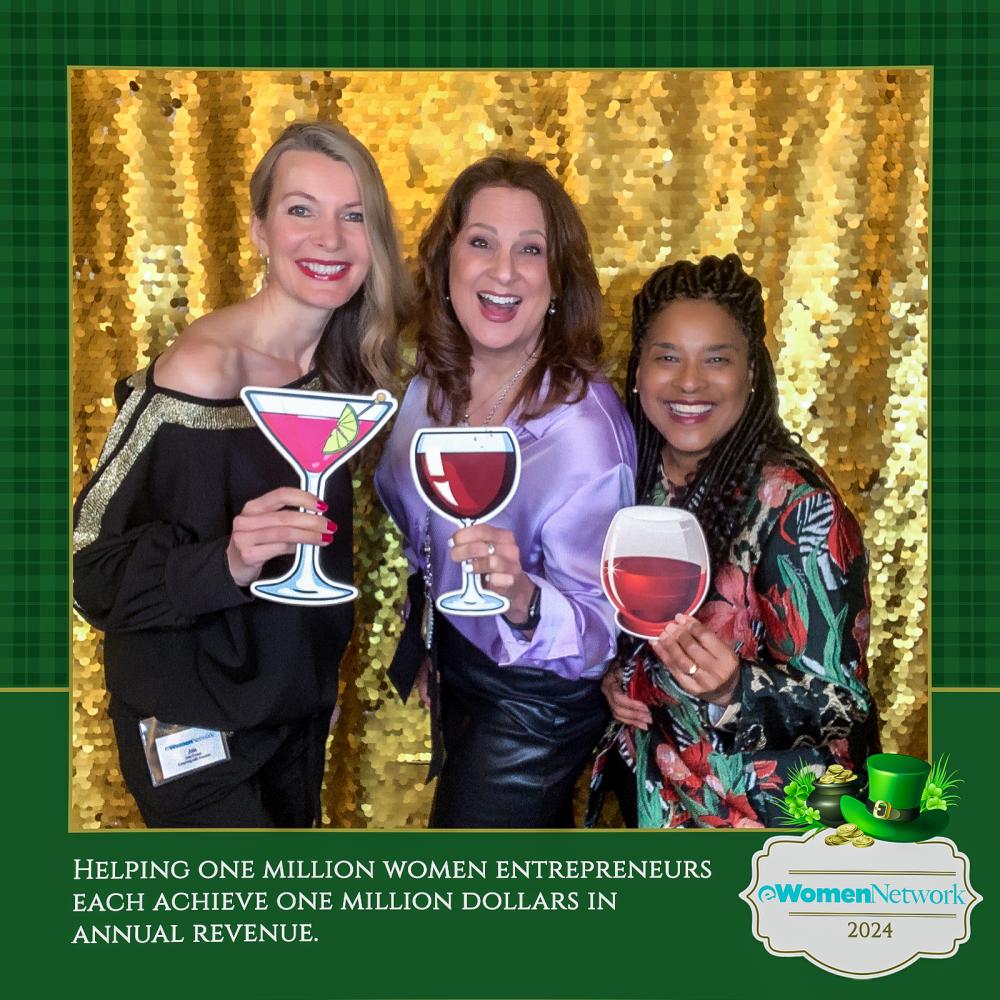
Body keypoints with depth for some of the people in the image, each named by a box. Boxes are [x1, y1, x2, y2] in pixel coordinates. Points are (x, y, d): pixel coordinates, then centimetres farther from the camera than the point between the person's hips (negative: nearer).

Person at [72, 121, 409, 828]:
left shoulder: (347, 364, -3)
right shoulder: (203, 369, -22)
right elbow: (97, 570, -21)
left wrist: (324, 677, 7)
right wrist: (226, 563, -36)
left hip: (299, 709, 6)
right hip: (192, 730, -6)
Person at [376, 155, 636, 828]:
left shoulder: (586, 429, -31)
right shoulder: (434, 382, -12)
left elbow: (602, 629, -26)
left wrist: (522, 599, -46)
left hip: (536, 702, -6)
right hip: (455, 665, 6)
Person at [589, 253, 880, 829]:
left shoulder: (797, 505, -22)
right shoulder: (635, 477, -7)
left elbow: (840, 705, -21)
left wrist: (732, 689, -38)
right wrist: (611, 676, -9)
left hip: (759, 804, -4)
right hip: (648, 786, 5)